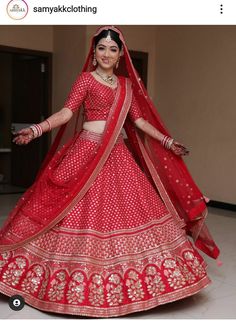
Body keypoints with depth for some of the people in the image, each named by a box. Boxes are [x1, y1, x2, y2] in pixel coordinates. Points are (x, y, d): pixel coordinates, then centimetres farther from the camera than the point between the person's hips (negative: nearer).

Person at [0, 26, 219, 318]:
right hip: (88, 152, -5)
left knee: (125, 210, 5)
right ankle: (80, 283, 10)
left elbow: (138, 119, 16)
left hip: (118, 155, 5)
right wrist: (37, 129, -27)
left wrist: (168, 142, 17)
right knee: (84, 212, -4)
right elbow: (68, 111, -11)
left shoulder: (126, 84, 14)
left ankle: (127, 281, 19)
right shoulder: (86, 78, 0)